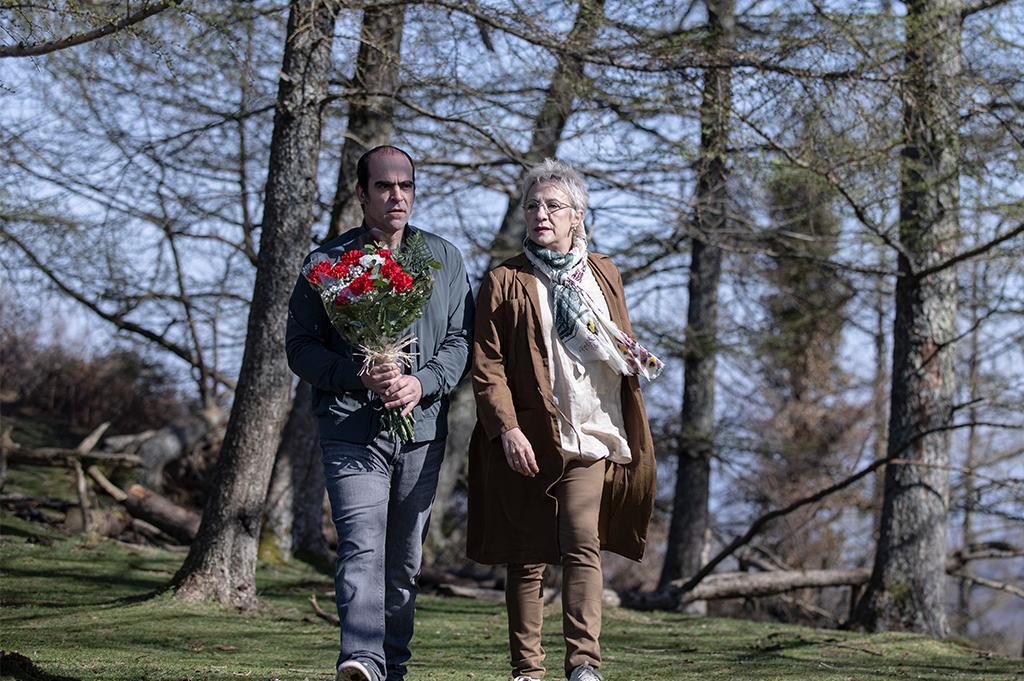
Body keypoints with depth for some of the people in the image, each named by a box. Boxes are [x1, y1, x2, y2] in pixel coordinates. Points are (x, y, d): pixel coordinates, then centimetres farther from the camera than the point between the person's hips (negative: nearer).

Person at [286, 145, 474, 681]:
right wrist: (361, 376, -15)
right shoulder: (327, 262, 5)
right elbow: (301, 347, 2)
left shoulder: (443, 259, 12)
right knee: (362, 546, -18)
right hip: (351, 430, -3)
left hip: (422, 430, 3)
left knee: (405, 558, 9)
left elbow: (460, 337, 8)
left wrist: (422, 382, -12)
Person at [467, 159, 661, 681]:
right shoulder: (504, 282, 4)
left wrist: (636, 361, 3)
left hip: (591, 436, 1)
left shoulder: (603, 275, 14)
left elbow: (621, 346, 25)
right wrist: (507, 428, -13)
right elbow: (486, 365, -2)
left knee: (583, 545, -13)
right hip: (528, 441, -1)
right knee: (528, 555, 3)